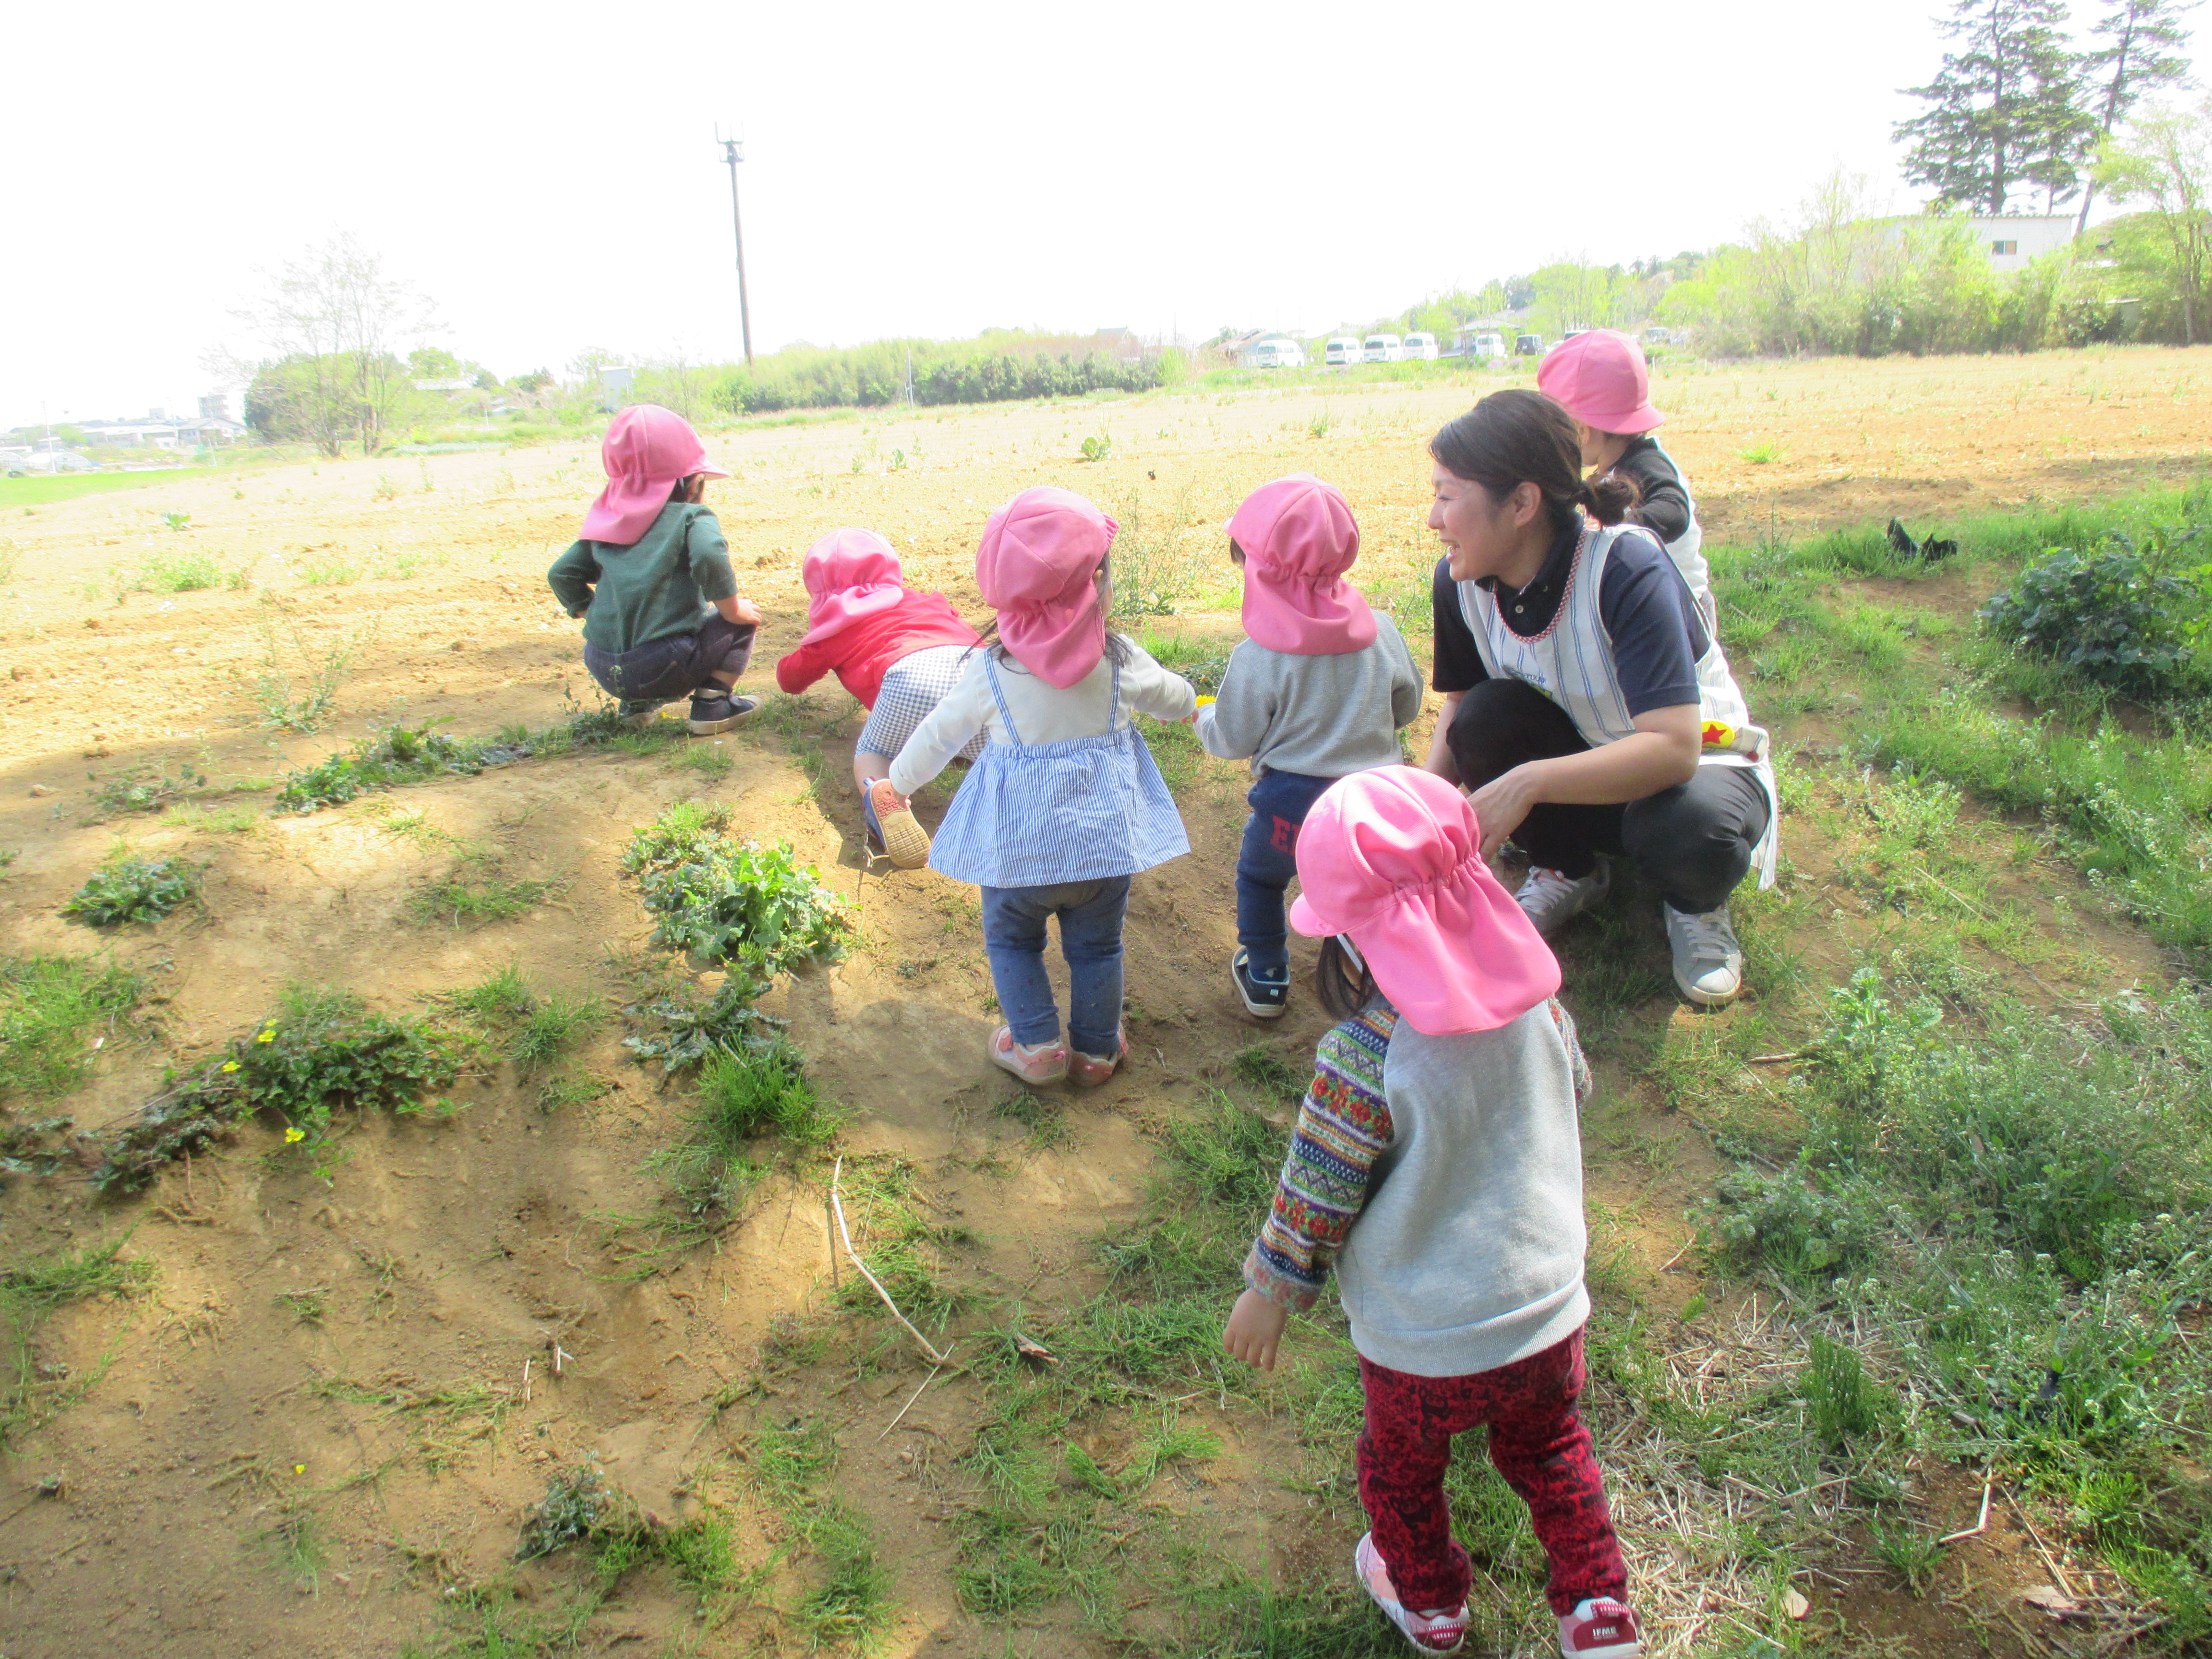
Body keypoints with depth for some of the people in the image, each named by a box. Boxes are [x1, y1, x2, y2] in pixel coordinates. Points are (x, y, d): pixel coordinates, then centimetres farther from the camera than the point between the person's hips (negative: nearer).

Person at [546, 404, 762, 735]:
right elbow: (709, 556, -20)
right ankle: (712, 702, 3)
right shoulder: (692, 517, 1)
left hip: (602, 670, 6)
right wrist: (733, 610, -7)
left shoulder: (607, 524, 17)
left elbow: (561, 574, 17)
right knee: (744, 621, 15)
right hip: (664, 667, -6)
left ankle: (637, 704, 22)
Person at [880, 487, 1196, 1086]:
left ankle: (1037, 1045, 20)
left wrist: (899, 782, 20)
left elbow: (941, 733, 1)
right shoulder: (1120, 660, -9)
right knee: (1096, 946, 19)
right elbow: (1168, 695, 11)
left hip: (1020, 846, -1)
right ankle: (1096, 1050, 30)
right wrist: (1190, 704, 37)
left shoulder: (991, 669, -12)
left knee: (1012, 939, 22)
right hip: (1105, 838, 1)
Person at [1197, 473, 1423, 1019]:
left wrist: (1202, 717, 16)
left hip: (1292, 801, -2)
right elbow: (1407, 706, 11)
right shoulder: (1381, 631, -4)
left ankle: (1265, 978, 34)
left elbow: (1232, 739, -6)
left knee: (1259, 877, 22)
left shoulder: (1257, 658, -17)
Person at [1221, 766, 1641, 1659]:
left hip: (1422, 1342, -4)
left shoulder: (1362, 1060, -29)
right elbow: (1574, 1088, 8)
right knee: (1548, 1449, 32)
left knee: (1402, 1468, 25)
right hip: (1550, 1312, 4)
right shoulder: (1536, 1001, -14)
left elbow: (1312, 1200, -17)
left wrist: (1269, 1293, -1)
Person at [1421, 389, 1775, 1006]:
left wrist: (1528, 783, -48)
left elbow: (1674, 748, -39)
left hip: (1697, 764, -4)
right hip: (1582, 759, 5)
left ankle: (1694, 905, 1)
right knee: (1487, 716, -27)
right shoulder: (1461, 580, -15)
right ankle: (1564, 870, 2)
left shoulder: (1625, 569, -31)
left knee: (1690, 832, -39)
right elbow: (1460, 707, -4)